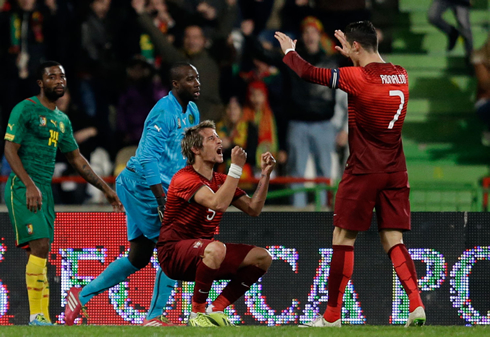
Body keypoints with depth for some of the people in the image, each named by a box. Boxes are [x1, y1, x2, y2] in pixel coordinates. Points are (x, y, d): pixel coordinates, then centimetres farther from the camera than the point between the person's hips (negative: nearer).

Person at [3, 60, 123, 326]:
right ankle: (36, 316, -19)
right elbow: (10, 149, -11)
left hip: (45, 190, 8)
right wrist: (30, 185, -22)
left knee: (39, 253, 4)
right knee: (40, 245, -19)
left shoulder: (62, 120, 18)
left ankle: (43, 319, 2)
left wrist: (106, 189, 23)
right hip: (23, 187, -7)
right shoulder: (25, 110, -5)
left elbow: (76, 158, 25)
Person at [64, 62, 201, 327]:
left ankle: (82, 295, 20)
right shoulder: (164, 113, -18)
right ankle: (154, 317, -4)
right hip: (143, 185, -10)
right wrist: (162, 200, -29)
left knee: (139, 257, 13)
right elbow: (147, 158, -25)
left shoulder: (192, 112, 12)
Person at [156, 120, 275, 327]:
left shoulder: (221, 180, 11)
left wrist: (265, 174, 1)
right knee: (216, 249, -40)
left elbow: (253, 209, 10)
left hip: (200, 254, 9)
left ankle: (215, 309, -2)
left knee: (262, 257, -4)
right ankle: (198, 313, -20)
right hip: (173, 252, -9)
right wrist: (236, 168, -27)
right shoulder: (185, 178, -17)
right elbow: (218, 203, -31)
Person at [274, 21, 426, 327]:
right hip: (396, 171, 6)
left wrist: (289, 51, 10)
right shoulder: (400, 75, 5)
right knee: (393, 240, 5)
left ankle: (332, 316, 7)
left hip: (363, 172, -6)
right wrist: (351, 55, 38)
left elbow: (309, 73, -8)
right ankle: (417, 305, -13)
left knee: (343, 238, 4)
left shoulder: (357, 78, -14)